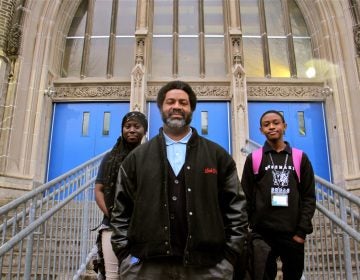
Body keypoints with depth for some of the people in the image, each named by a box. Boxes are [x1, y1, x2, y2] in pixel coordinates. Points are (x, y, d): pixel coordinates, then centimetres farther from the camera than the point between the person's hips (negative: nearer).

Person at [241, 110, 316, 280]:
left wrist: (302, 230, -4)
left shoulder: (300, 158, 9)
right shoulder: (253, 159, 6)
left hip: (293, 234, 2)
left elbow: (309, 197, 5)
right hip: (262, 234, -1)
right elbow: (246, 198, 2)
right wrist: (247, 228, -4)